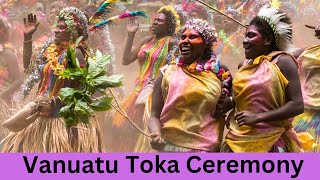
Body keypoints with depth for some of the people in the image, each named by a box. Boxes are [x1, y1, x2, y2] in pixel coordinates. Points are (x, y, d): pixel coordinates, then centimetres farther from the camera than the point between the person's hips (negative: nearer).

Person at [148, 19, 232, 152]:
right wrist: (156, 135, -21)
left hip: (208, 148, 1)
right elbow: (155, 116, -2)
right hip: (170, 146, -1)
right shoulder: (167, 73, -1)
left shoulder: (220, 71, 2)